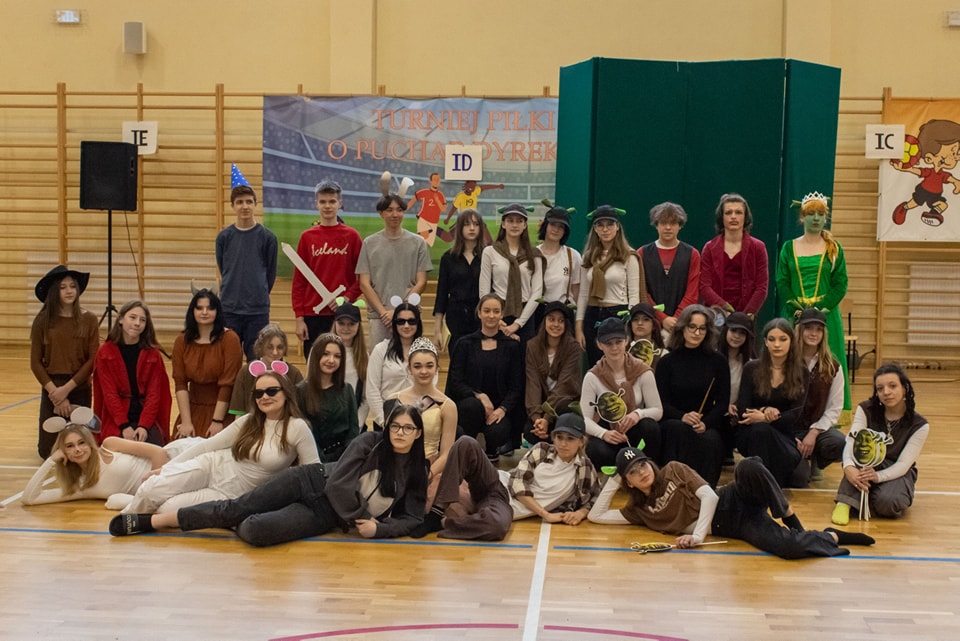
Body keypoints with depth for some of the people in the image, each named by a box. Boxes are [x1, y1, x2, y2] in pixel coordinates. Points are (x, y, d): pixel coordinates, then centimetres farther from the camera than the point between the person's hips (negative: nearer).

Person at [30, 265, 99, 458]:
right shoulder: (42, 321, -4)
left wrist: (67, 388, -13)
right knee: (48, 452, 5)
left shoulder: (88, 320, -5)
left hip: (80, 389, 0)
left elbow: (93, 360, -6)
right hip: (51, 388, 0)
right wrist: (55, 392, -11)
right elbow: (35, 363, -2)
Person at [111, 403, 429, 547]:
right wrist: (359, 519, -13)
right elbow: (337, 483, -11)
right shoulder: (370, 442, -5)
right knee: (237, 507, -11)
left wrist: (377, 528, -19)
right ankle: (149, 521, 0)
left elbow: (413, 518, -3)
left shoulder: (417, 472, 0)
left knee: (254, 530, -26)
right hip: (312, 483, 0)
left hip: (327, 516, 0)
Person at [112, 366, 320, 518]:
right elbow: (208, 445, 6)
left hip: (231, 495, -3)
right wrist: (167, 466, 5)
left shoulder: (297, 428, -11)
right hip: (211, 467, 3)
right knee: (151, 490, -22)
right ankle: (129, 518, 10)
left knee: (168, 509, -25)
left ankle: (146, 521, 9)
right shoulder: (248, 422, 2)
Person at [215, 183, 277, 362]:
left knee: (256, 359, 4)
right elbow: (223, 270, 11)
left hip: (258, 310, -1)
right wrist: (232, 294, 10)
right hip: (229, 309, 1)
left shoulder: (267, 237, -1)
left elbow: (271, 273, 7)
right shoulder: (224, 237, 3)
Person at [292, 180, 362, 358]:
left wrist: (348, 297, -12)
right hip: (313, 315, 1)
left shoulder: (351, 236, 3)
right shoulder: (307, 237, 6)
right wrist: (299, 317, -1)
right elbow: (298, 280, 5)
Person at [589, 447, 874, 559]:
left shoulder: (674, 470, 4)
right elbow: (596, 516, 5)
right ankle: (833, 537, 2)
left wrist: (698, 536, -17)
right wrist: (613, 481, 5)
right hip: (725, 527, 1)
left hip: (734, 502, -1)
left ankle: (791, 520, -16)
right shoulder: (639, 510, 10)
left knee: (748, 467, -40)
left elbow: (709, 496, -6)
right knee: (789, 547, -29)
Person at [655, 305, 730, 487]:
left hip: (709, 426, 0)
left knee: (711, 440, -34)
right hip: (674, 422, 0)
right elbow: (662, 403, 2)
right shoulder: (667, 362, 9)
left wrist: (705, 423, -16)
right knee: (678, 430, -35)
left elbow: (723, 402, 4)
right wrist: (682, 417, -21)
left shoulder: (718, 361, 11)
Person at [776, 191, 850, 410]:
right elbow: (781, 283, 2)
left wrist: (820, 309, -13)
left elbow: (841, 285, 0)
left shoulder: (834, 249, 6)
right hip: (794, 316, 1)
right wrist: (797, 309, -11)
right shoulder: (789, 248, 8)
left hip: (826, 316, 0)